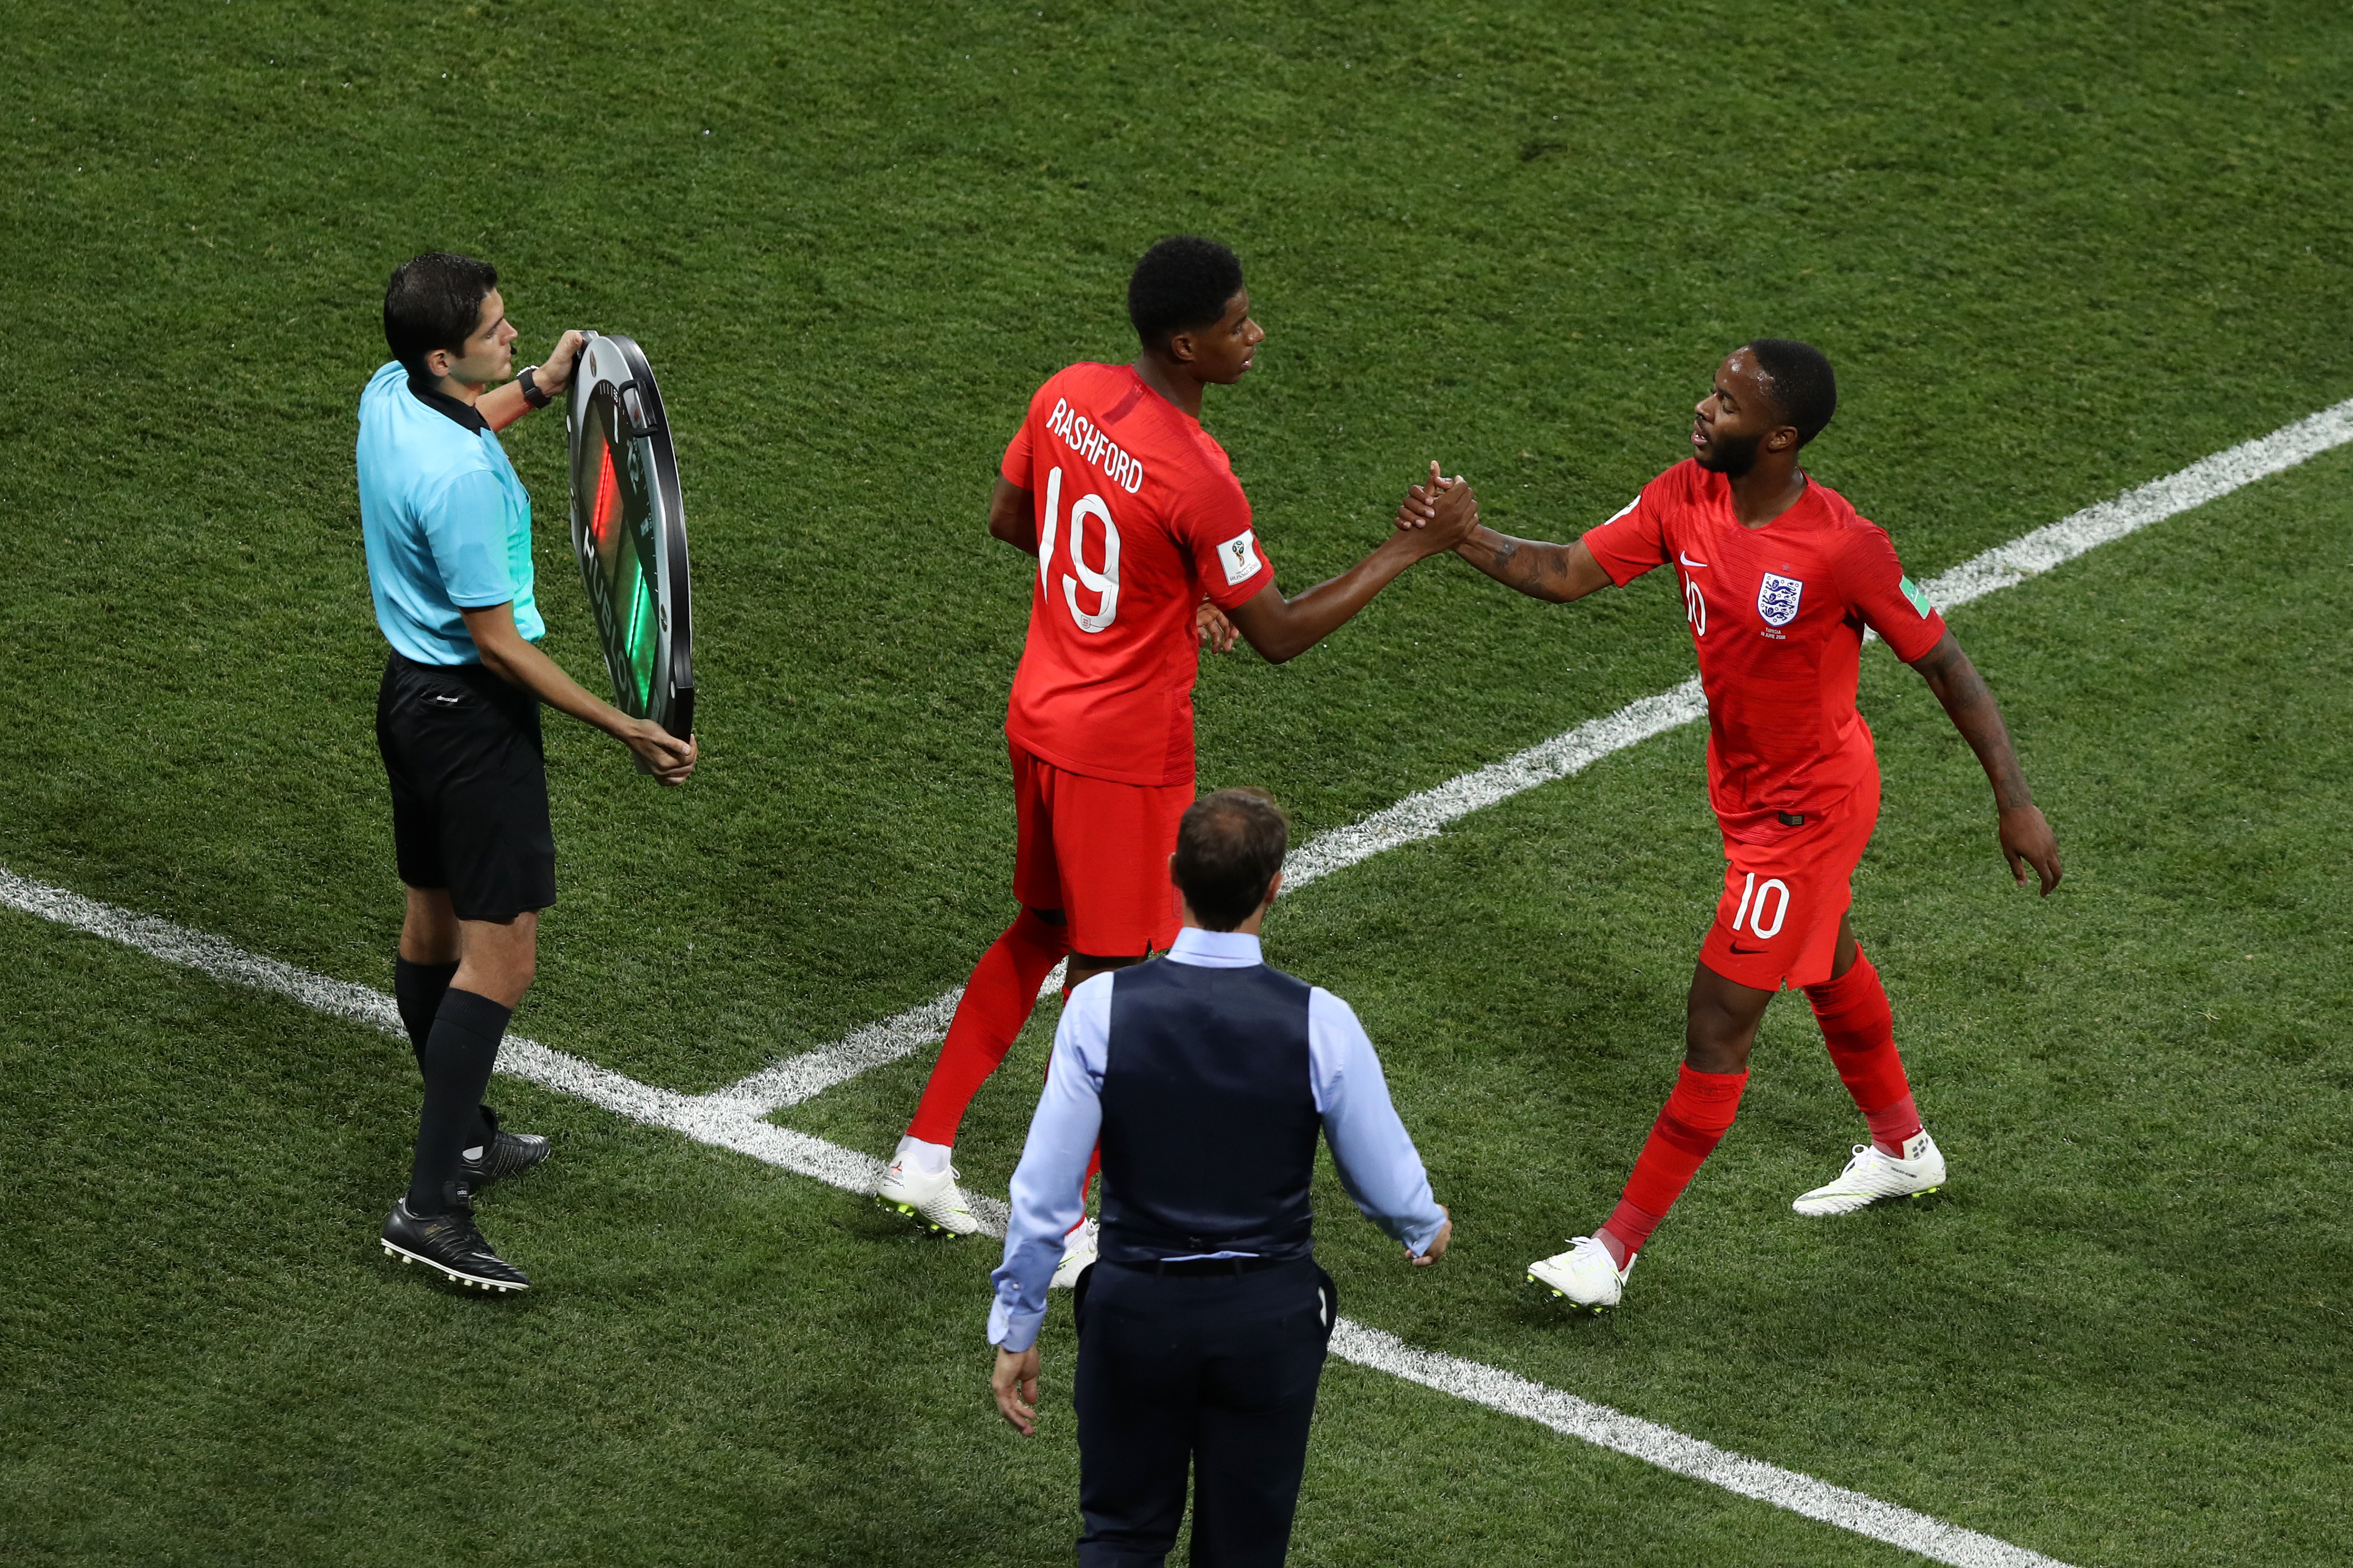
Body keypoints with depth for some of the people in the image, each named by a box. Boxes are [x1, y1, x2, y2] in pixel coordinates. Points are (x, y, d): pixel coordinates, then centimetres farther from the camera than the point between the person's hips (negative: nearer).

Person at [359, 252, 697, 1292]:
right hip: (472, 712, -10)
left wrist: (540, 388, 22)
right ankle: (430, 1208, -11)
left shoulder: (389, 393, -2)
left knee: (435, 921, 22)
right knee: (500, 955, -8)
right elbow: (498, 644, -23)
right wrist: (627, 730, -18)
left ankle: (462, 1136, 40)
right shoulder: (461, 479, -30)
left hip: (411, 689, 10)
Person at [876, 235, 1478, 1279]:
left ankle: (925, 1154, 29)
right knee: (1104, 972, 6)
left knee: (1043, 931, 24)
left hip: (1040, 717, 8)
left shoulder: (1068, 396, -5)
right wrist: (1416, 547, -14)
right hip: (1125, 754, -8)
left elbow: (1008, 519, 12)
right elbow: (1279, 636, -18)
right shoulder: (1196, 480, -28)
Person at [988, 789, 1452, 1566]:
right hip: (1271, 1314, 0)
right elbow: (1387, 1179, -3)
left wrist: (1015, 1330, 1)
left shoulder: (1101, 1008, -15)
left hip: (1136, 1306, 0)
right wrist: (1425, 1230, 22)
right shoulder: (1319, 1022, -15)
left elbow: (1044, 1189, -12)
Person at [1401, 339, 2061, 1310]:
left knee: (1718, 1026, -6)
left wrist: (2016, 803, -17)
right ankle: (1902, 1150, 52)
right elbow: (1569, 573, -12)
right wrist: (1462, 538, -29)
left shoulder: (1844, 548, -30)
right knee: (1829, 971, 28)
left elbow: (1944, 665, -20)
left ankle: (1618, 1248, 1)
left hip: (1808, 808, -8)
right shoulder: (1686, 498, -12)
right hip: (1746, 784, 8)